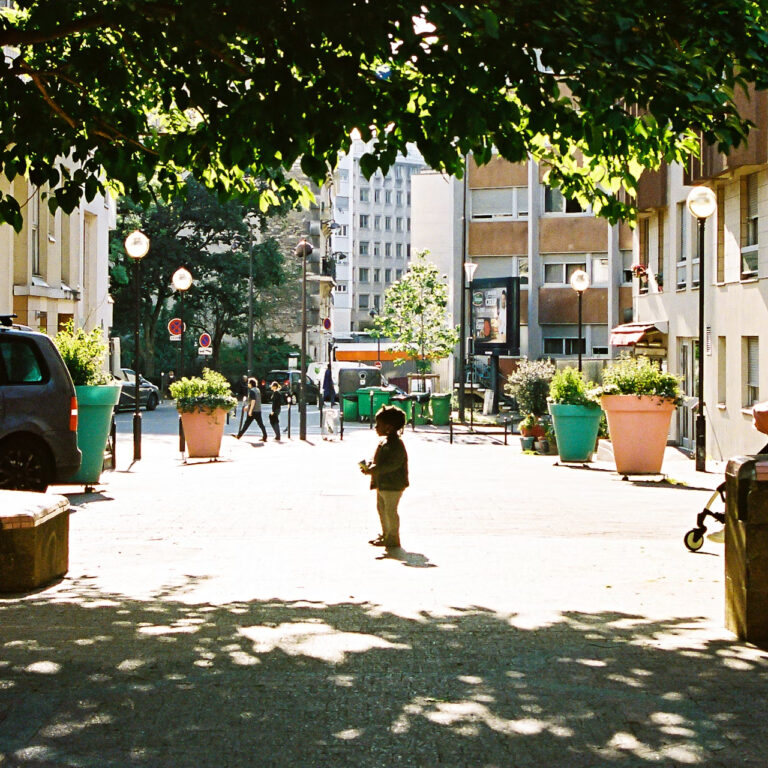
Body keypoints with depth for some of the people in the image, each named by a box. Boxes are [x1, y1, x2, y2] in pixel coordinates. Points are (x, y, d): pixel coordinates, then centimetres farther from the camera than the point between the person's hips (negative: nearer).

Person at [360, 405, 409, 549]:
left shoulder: (395, 445, -21)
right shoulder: (385, 441, 11)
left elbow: (391, 464, -28)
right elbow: (378, 460, 19)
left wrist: (372, 470, -29)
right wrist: (369, 465, -1)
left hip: (393, 484, -11)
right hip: (382, 483, 11)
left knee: (390, 510, -3)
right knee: (381, 507, 18)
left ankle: (393, 538, 7)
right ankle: (385, 534, 31)